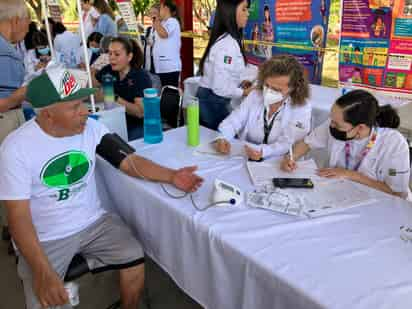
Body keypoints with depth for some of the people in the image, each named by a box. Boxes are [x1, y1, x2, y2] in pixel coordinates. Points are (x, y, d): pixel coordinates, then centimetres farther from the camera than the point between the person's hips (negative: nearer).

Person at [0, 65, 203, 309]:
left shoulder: (90, 128, -6)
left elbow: (129, 161, -7)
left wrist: (172, 176, -24)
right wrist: (43, 272, -26)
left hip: (93, 222, 3)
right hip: (45, 238, -2)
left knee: (135, 260, -15)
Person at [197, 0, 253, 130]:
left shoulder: (225, 39, 8)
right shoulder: (228, 44, -21)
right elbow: (221, 88, -25)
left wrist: (239, 83, 6)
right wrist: (245, 92, -11)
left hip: (208, 100, 9)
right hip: (214, 103, -9)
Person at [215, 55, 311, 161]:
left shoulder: (302, 109, -9)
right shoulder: (254, 95, 2)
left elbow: (287, 144, -15)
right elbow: (233, 121, -1)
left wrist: (262, 152, -34)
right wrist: (223, 138, -22)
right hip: (243, 156, 3)